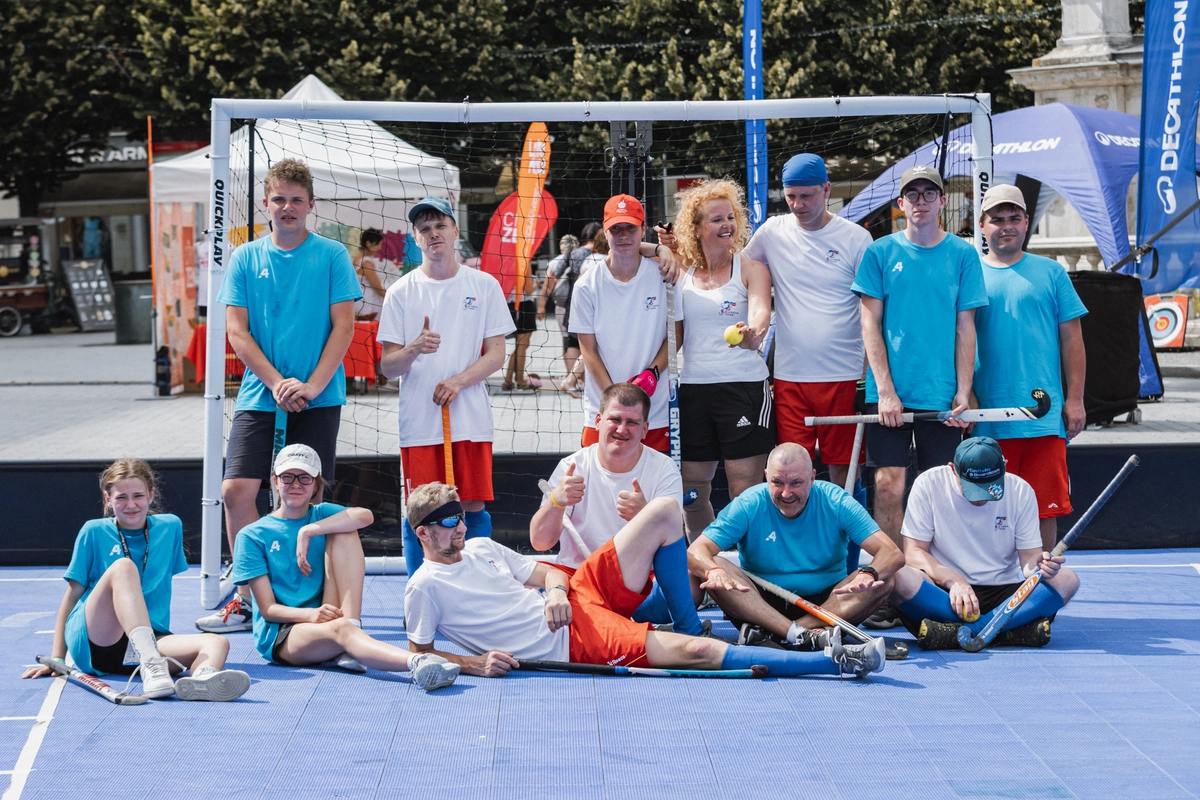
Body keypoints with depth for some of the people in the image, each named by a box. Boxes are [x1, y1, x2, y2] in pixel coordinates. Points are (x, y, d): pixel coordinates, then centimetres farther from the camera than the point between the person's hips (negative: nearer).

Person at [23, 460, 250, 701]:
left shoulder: (170, 527, 14)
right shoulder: (94, 532, 7)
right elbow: (73, 594, 8)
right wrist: (57, 658, 3)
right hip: (91, 643, -3)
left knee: (217, 643, -27)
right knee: (123, 567, -31)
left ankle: (202, 678, -68)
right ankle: (151, 665, -54)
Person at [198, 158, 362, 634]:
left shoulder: (331, 256, 1)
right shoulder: (245, 258, 7)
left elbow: (343, 327, -3)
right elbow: (237, 331, 2)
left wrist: (311, 386, -14)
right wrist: (276, 383, -10)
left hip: (318, 399, -2)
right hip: (259, 396, 2)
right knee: (236, 491, -7)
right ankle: (248, 599, 5)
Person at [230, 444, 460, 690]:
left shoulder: (322, 515, 14)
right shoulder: (252, 536, 4)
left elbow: (365, 516, -12)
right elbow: (268, 609, -5)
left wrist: (308, 532, -16)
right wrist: (310, 615, -23)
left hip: (328, 614, 4)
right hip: (278, 634, -4)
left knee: (345, 533, -12)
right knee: (340, 630, -39)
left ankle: (353, 624, -27)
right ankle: (416, 665, -67)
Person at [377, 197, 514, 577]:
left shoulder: (484, 286, 6)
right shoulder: (401, 292, 5)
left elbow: (496, 354, 3)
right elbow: (387, 367, 2)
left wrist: (458, 381, -13)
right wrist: (414, 349, -19)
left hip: (471, 419, 0)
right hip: (418, 421, 0)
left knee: (475, 507, 3)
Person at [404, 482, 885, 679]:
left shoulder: (479, 548, 14)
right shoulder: (424, 588, -5)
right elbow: (419, 654, -2)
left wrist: (555, 590, -6)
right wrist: (474, 663, -17)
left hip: (580, 594, 8)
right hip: (571, 642, -8)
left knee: (664, 511, -1)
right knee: (692, 653, -24)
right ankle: (836, 662, -25)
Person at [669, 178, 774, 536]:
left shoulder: (751, 269, 1)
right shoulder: (681, 276, 13)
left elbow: (760, 311, -19)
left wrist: (753, 333, -41)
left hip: (743, 385, -4)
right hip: (693, 387, 4)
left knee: (745, 490, -5)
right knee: (692, 491, 7)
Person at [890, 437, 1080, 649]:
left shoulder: (1021, 491, 0)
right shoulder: (929, 485, -5)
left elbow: (1028, 556, 0)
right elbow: (913, 552, -7)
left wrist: (1038, 565, -25)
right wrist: (953, 580, -24)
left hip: (1004, 593, 2)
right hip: (945, 594, -2)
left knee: (1067, 579, -25)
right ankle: (1015, 629, -36)